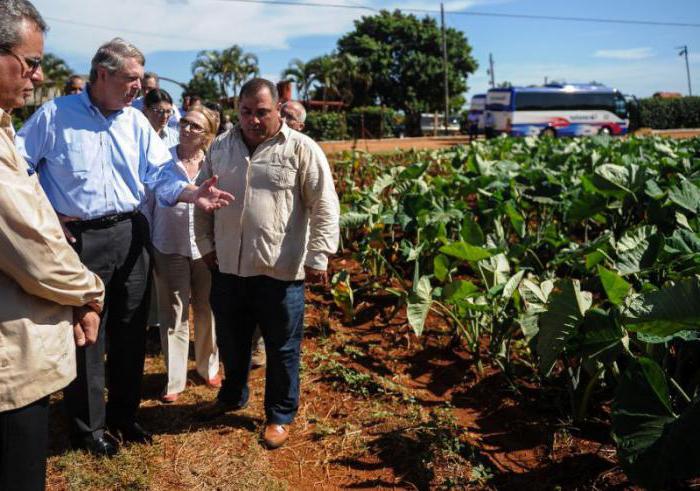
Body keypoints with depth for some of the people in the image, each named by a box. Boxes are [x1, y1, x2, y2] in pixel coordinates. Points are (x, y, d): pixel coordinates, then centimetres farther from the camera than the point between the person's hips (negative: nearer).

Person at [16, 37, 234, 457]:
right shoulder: (55, 115, -5)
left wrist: (193, 193, -21)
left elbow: (161, 174, -2)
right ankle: (88, 426, 22)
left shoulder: (137, 122, 6)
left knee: (130, 331, 13)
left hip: (130, 235, 5)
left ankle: (124, 414, 31)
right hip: (78, 239, -4)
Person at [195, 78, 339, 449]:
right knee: (231, 340, 22)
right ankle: (232, 395, 46)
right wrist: (205, 244, 11)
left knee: (282, 348, 9)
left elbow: (324, 206, -11)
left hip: (280, 270, -4)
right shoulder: (220, 148, 7)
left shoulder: (302, 149, -8)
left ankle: (280, 415, 27)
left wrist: (318, 257, -16)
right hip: (227, 267, 5)